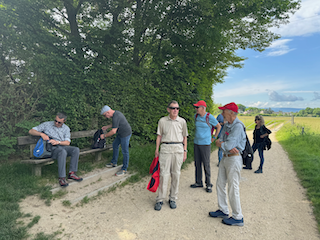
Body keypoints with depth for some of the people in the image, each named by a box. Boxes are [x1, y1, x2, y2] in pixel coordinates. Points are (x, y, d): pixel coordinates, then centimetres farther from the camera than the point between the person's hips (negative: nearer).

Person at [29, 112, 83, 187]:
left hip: (63, 147, 4)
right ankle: (62, 178, -36)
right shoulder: (47, 124, 6)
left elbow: (67, 142, 1)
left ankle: (72, 173, -24)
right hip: (51, 148, -4)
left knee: (76, 149, -26)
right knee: (62, 152, -38)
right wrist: (41, 134, -15)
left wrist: (58, 142, -19)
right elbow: (31, 131, 4)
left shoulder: (66, 128, 12)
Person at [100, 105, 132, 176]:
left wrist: (104, 136, -14)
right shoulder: (116, 113, 6)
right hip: (120, 133, 11)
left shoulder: (116, 117, -27)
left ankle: (124, 169, 11)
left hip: (125, 134, -11)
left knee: (125, 151, -1)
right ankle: (114, 163, 36)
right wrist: (106, 127, 19)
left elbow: (113, 131, -26)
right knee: (115, 145, 22)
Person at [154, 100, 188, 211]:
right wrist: (156, 150, 3)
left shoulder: (182, 121, 6)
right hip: (165, 149, -1)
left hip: (178, 149, 2)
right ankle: (160, 199, 10)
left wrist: (185, 151, 7)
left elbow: (184, 137, 10)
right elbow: (159, 136, 7)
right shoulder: (162, 121, 4)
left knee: (176, 174, 7)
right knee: (164, 174, -2)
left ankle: (173, 198, 21)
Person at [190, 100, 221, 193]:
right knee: (197, 164, 11)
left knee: (206, 165, -2)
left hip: (205, 144, -6)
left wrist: (214, 138, 2)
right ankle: (198, 182, 24)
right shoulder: (196, 116, 5)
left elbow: (219, 126, 0)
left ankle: (209, 185, 11)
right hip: (196, 143, 6)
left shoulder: (209, 117, -12)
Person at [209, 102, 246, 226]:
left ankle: (237, 217, 15)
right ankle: (223, 211, 32)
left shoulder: (238, 126, -19)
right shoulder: (227, 125, 10)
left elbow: (228, 145, -25)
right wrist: (229, 147, -15)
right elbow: (219, 141, 4)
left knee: (233, 188, -1)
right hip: (225, 157, 9)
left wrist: (219, 143, -6)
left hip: (234, 159, -9)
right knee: (220, 184, 16)